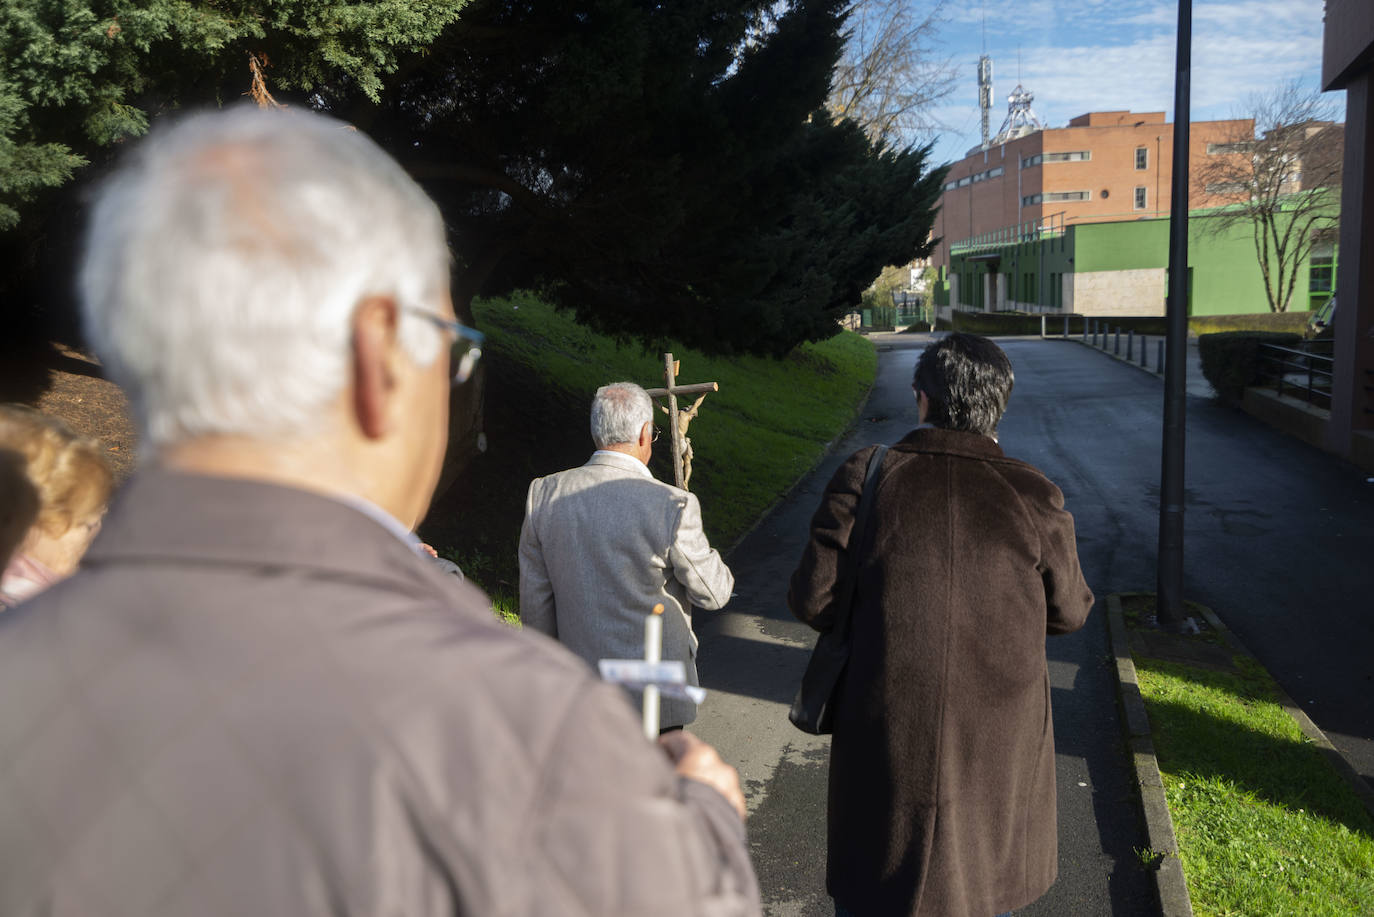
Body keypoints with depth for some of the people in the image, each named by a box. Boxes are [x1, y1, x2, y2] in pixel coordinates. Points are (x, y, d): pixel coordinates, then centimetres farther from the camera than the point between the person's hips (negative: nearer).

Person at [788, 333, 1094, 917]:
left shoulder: (866, 477, -11)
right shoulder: (1034, 498, -8)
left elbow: (810, 599, -10)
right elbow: (1069, 612, 3)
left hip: (887, 737, -1)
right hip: (997, 741, 1)